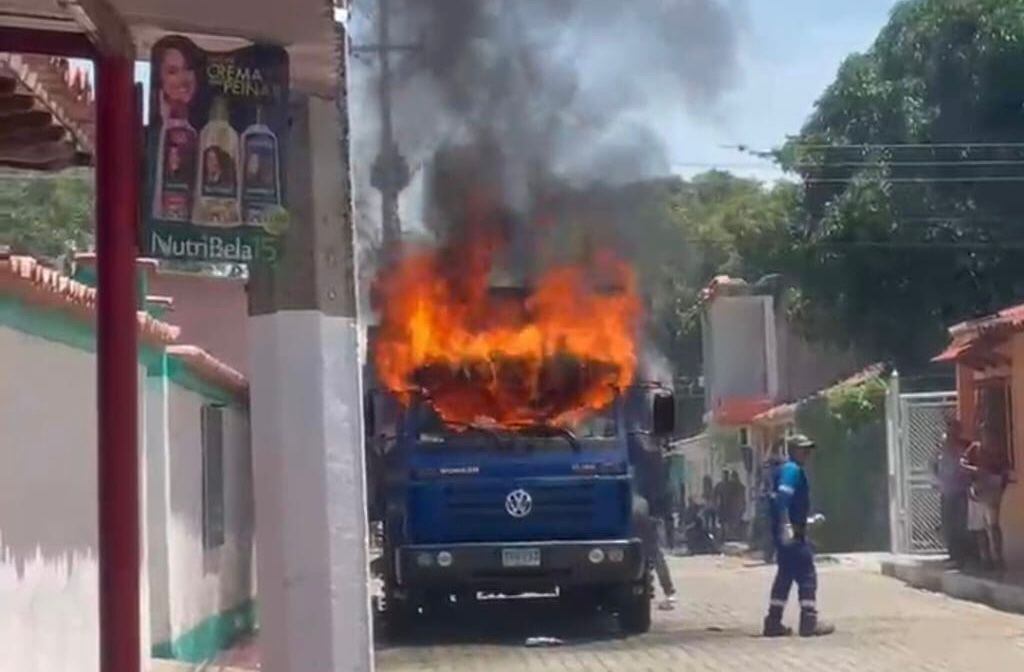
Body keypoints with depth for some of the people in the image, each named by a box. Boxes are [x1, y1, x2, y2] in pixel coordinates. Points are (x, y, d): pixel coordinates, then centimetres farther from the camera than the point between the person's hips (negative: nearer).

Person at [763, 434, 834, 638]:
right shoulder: (792, 470, -13)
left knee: (785, 575, 13)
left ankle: (773, 622, 14)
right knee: (807, 575, -6)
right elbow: (782, 498, -26)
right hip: (790, 532, -10)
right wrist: (786, 526, -34)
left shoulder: (790, 470, 19)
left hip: (789, 532, 10)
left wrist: (807, 521, 34)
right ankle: (809, 621, -5)